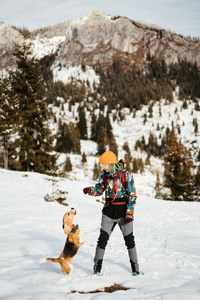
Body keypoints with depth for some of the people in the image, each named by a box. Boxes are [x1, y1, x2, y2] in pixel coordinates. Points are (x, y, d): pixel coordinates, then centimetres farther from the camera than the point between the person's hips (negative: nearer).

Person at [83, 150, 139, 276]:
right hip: (109, 211, 3)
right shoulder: (104, 174, 1)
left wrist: (130, 213, -15)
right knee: (102, 239, -1)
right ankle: (97, 268, 8)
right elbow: (99, 189, 8)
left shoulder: (126, 174, -12)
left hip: (124, 210, -3)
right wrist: (90, 190, -14)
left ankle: (135, 268, 20)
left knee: (129, 240, 5)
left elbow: (132, 195, -10)